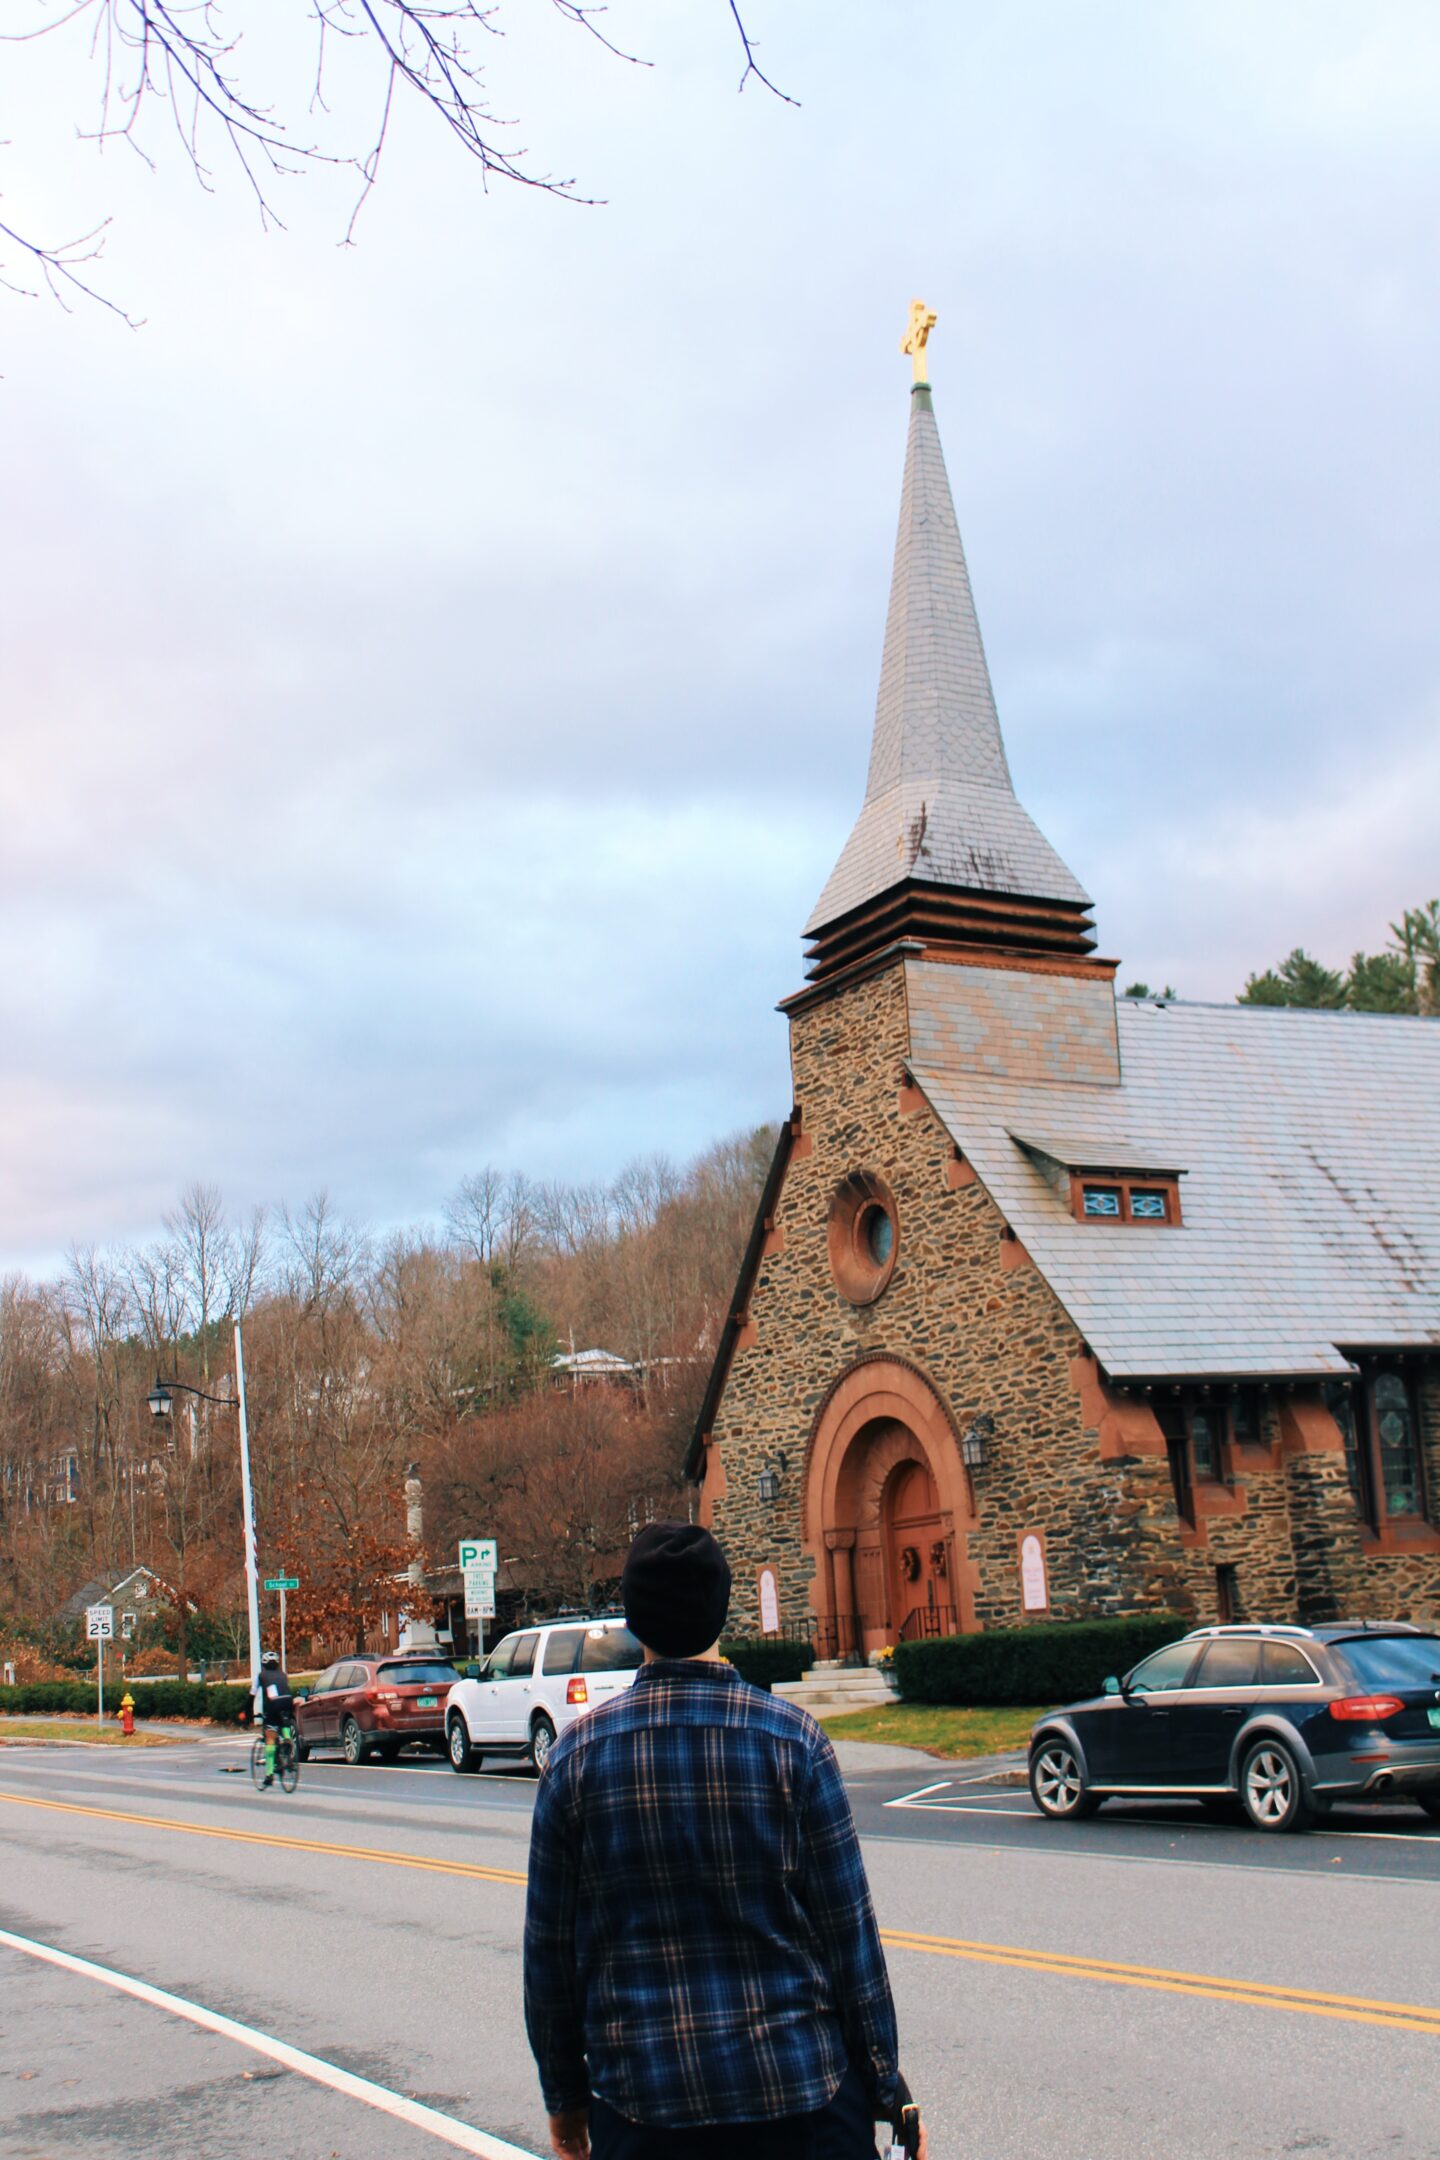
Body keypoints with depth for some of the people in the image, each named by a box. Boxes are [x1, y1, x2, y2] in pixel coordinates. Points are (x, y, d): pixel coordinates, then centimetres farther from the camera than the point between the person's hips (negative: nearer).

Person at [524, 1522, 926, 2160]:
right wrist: (887, 2089, 5)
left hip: (641, 2105, 1)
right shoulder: (793, 1740, -8)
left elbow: (549, 1947, 2)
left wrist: (565, 2096, 14)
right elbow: (849, 1933, -5)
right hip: (801, 2086, -1)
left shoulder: (577, 1753, -4)